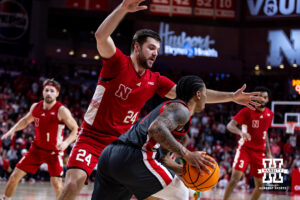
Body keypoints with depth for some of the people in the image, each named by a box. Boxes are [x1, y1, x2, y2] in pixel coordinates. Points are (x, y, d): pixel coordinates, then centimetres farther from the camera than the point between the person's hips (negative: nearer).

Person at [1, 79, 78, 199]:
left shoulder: (61, 110, -19)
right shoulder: (35, 107, -2)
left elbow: (76, 129, -18)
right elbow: (26, 120, 18)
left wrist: (66, 142, -34)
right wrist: (13, 129, 2)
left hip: (54, 152, -5)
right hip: (37, 148, 5)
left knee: (56, 184, -19)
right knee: (15, 176, 3)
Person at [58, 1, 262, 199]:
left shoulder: (155, 81, 4)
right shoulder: (117, 63, -11)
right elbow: (101, 36, -30)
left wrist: (231, 97, -2)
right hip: (92, 136, -6)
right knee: (74, 183, -24)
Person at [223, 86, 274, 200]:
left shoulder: (269, 114, 7)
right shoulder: (247, 111, -11)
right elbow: (230, 125, -19)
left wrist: (268, 152, 15)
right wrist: (241, 132, -39)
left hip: (259, 152, 5)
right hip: (245, 149, -5)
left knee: (260, 185, 5)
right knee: (235, 178, -19)